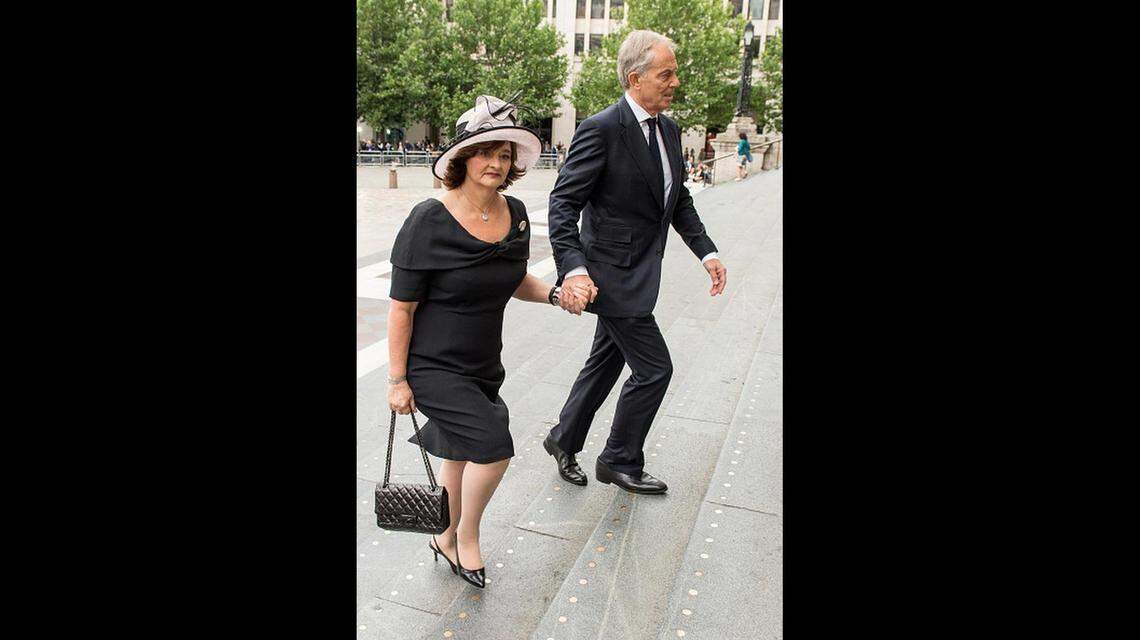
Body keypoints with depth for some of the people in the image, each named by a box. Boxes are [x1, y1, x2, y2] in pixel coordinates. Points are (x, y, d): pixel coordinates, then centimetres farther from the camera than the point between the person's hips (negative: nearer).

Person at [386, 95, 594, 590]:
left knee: (460, 454, 19)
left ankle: (447, 539, 44)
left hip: (483, 365, 6)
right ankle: (468, 536, 12)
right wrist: (398, 381, -13)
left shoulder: (515, 214, -3)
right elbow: (401, 307, -15)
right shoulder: (429, 221, -20)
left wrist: (556, 293, -5)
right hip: (433, 367, -6)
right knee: (494, 445, -16)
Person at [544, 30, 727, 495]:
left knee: (606, 363, 18)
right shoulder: (601, 129, -17)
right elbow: (563, 201, -19)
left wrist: (705, 251, 6)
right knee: (654, 368, -3)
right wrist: (572, 267, -31)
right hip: (612, 274, -8)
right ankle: (620, 462, 18)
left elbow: (678, 201, 17)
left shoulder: (669, 130, 9)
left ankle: (564, 440, 37)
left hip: (637, 273, 9)